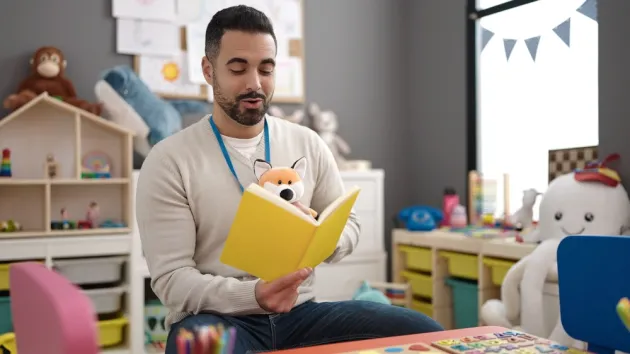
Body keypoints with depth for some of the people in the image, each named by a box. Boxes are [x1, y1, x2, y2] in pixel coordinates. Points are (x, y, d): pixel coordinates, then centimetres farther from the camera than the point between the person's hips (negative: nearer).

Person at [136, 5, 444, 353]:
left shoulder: (308, 143, 6)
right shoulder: (168, 160, -6)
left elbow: (348, 223, 12)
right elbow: (171, 278, -10)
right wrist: (253, 295, -28)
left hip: (298, 312, 4)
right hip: (218, 316, -4)